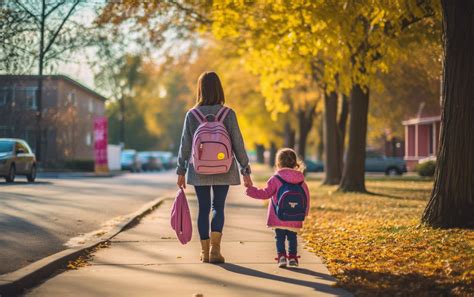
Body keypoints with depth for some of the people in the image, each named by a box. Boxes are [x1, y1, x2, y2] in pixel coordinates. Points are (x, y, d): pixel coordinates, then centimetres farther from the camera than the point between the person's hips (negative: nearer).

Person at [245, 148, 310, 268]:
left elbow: (265, 193, -6)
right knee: (292, 237, 14)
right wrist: (304, 213, 21)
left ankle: (281, 256, -5)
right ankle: (292, 257, 11)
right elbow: (306, 197, 10)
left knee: (280, 237, 4)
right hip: (295, 220, 3)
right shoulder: (301, 181, 6)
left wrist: (250, 189, 3)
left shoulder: (275, 179, -7)